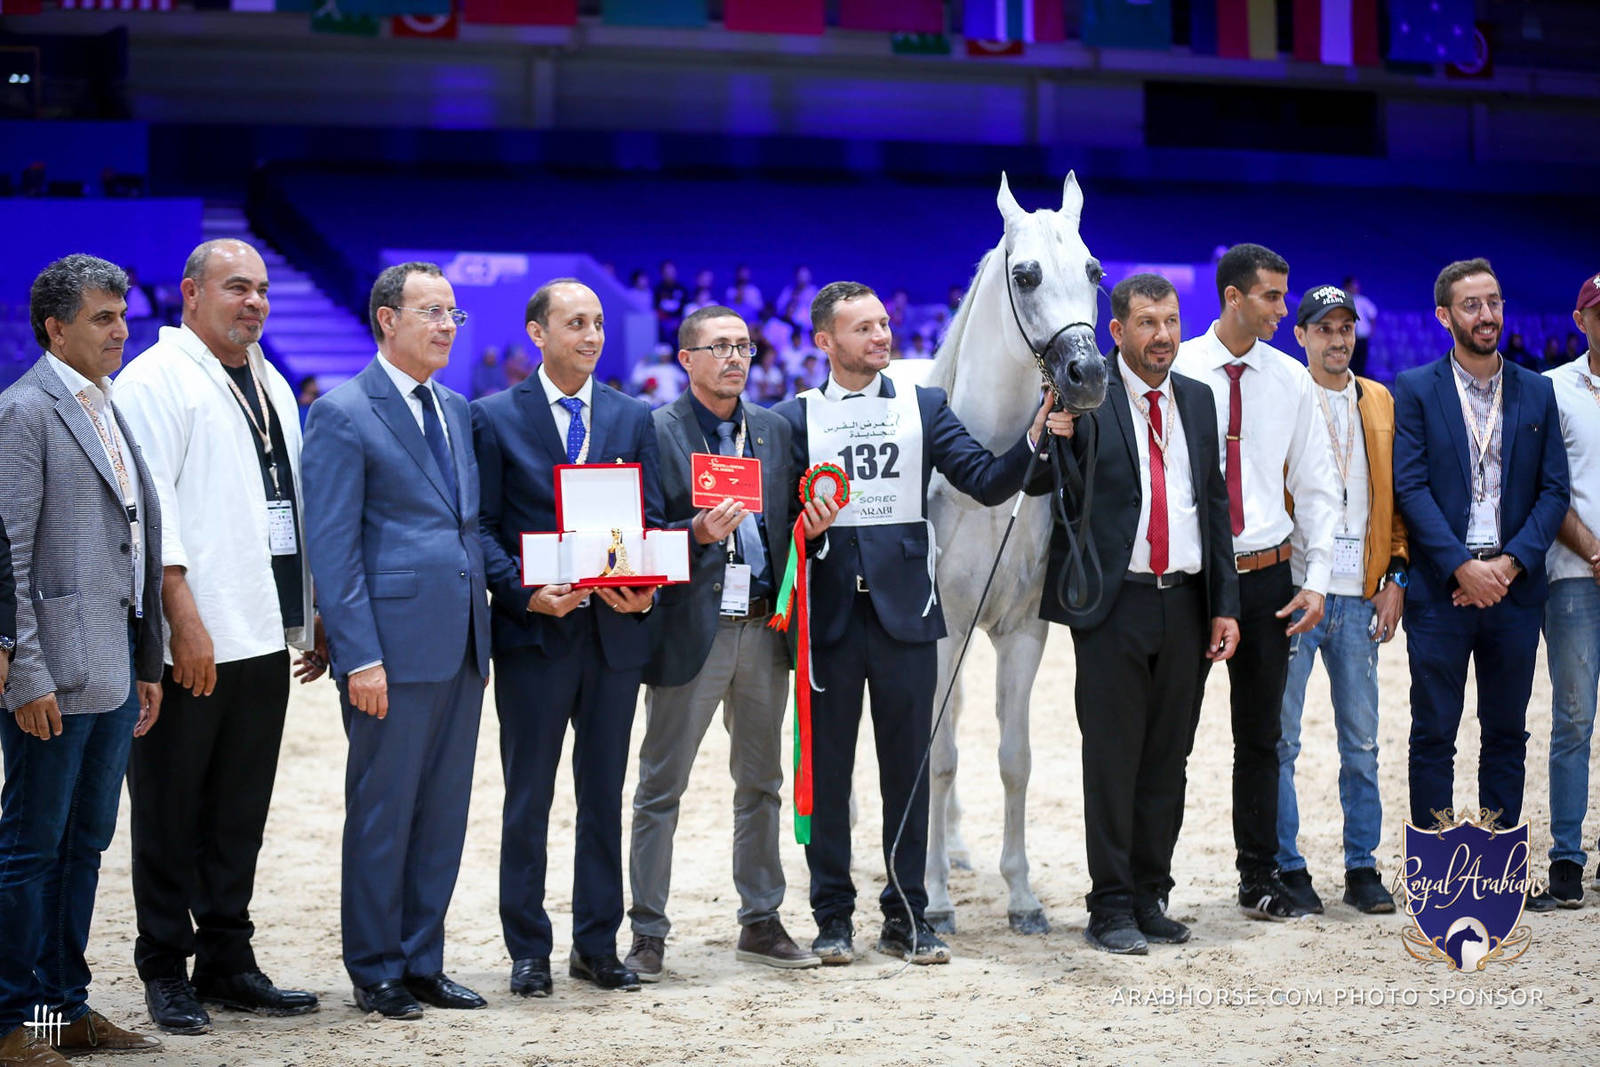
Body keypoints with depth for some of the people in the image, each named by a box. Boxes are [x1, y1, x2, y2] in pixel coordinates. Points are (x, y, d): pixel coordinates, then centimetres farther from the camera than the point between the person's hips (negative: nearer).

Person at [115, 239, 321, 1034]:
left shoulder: (272, 387, 20)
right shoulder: (155, 380, -5)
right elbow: (148, 508, -13)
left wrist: (316, 617, 18)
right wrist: (184, 618, -20)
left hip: (262, 638, 7)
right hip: (187, 642, -7)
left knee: (239, 816, 12)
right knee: (171, 813, 0)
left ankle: (228, 962, 20)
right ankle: (166, 972, 8)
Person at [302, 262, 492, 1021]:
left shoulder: (456, 410, 16)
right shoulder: (342, 414, -7)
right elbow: (331, 548, -11)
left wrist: (481, 633, 12)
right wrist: (360, 657, -16)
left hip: (460, 645, 7)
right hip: (394, 646, -7)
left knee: (443, 814, 11)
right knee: (382, 814, 2)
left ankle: (422, 963, 20)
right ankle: (375, 972, 12)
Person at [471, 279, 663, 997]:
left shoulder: (633, 418, 10)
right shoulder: (496, 417, 1)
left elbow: (653, 521, 8)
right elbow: (482, 527, -3)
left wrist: (647, 588, -11)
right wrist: (525, 593, -17)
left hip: (616, 632, 3)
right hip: (533, 633, -3)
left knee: (604, 796, 9)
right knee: (528, 799, 3)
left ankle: (597, 945, 18)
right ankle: (528, 951, 11)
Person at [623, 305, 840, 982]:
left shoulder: (773, 429, 12)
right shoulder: (655, 432, -5)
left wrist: (810, 527, -4)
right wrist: (698, 532, -25)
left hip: (763, 627, 6)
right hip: (691, 627, -5)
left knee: (760, 783, 13)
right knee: (660, 787, 1)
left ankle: (761, 923, 23)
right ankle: (647, 934, 7)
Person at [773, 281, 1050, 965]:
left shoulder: (925, 407, 8)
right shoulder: (795, 419, 5)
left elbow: (987, 483, -1)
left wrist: (1036, 437, -16)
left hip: (903, 608, 1)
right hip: (829, 614, -1)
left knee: (908, 770, 5)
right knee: (826, 771, 5)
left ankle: (906, 917, 13)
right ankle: (832, 917, 15)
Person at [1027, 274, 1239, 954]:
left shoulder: (1197, 400, 11)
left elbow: (1215, 504, 15)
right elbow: (1038, 483, -12)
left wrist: (1225, 604, 10)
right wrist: (1054, 439, -35)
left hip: (1184, 604, 5)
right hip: (1115, 602, -5)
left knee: (1168, 759, 10)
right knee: (1112, 759, -1)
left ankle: (1149, 897, 19)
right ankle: (1111, 907, 6)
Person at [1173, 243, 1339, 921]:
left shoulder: (1292, 380, 5)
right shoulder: (1176, 371, -6)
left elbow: (1315, 484, 9)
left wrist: (1317, 578, 1)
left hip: (1267, 574, 4)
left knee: (1261, 736, 10)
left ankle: (1259, 881, 19)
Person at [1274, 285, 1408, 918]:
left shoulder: (1380, 403, 13)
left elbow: (1393, 496, 15)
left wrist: (1394, 579, 5)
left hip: (1358, 597, 4)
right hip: (1292, 591, -3)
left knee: (1361, 741, 7)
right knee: (1280, 740, -1)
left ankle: (1362, 868, 14)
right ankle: (1288, 869, 7)